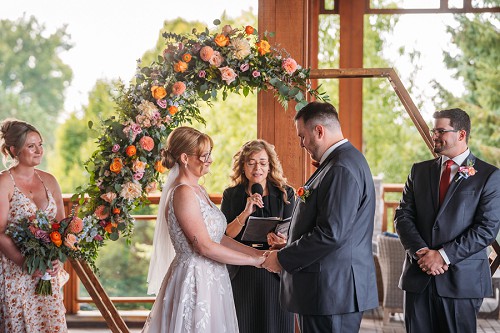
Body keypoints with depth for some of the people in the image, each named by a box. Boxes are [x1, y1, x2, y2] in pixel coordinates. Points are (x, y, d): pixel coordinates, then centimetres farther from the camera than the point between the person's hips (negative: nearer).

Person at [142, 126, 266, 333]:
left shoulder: (197, 190, 12)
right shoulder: (183, 193, -16)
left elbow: (218, 237, 11)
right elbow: (205, 246, -20)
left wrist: (256, 252, 2)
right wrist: (253, 260, -15)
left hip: (209, 279, 9)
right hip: (194, 279, -9)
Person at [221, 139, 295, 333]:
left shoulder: (285, 194, 1)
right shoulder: (231, 195, 4)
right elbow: (224, 236, -3)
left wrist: (281, 242, -27)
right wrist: (245, 212, -17)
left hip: (275, 273, -1)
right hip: (241, 275, 1)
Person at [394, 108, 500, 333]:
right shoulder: (419, 171, 13)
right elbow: (403, 216, 6)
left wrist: (443, 255, -14)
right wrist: (421, 252, -10)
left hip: (462, 279, -3)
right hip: (418, 276, 4)